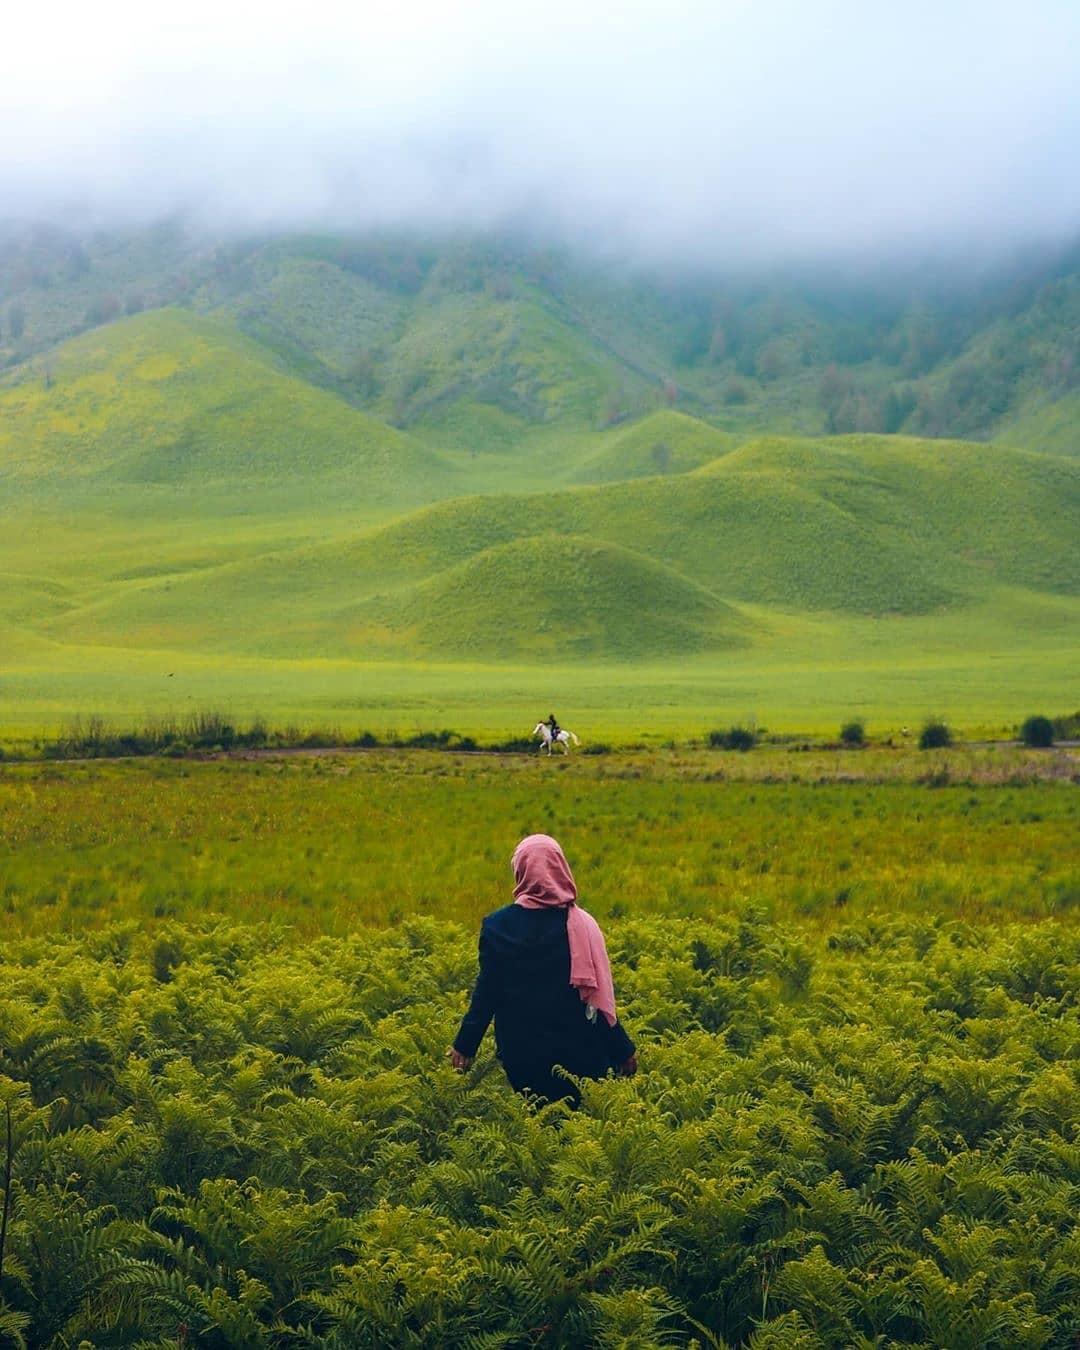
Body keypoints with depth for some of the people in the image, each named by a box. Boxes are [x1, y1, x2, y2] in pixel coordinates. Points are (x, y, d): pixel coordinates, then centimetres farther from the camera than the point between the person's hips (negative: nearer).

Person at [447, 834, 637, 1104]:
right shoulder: (581, 924, -9)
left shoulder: (496, 926, -6)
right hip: (578, 1050, -1)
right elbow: (599, 996, -8)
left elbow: (487, 991, -2)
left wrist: (465, 1045, 9)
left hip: (520, 1053, 2)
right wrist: (622, 1050, 0)